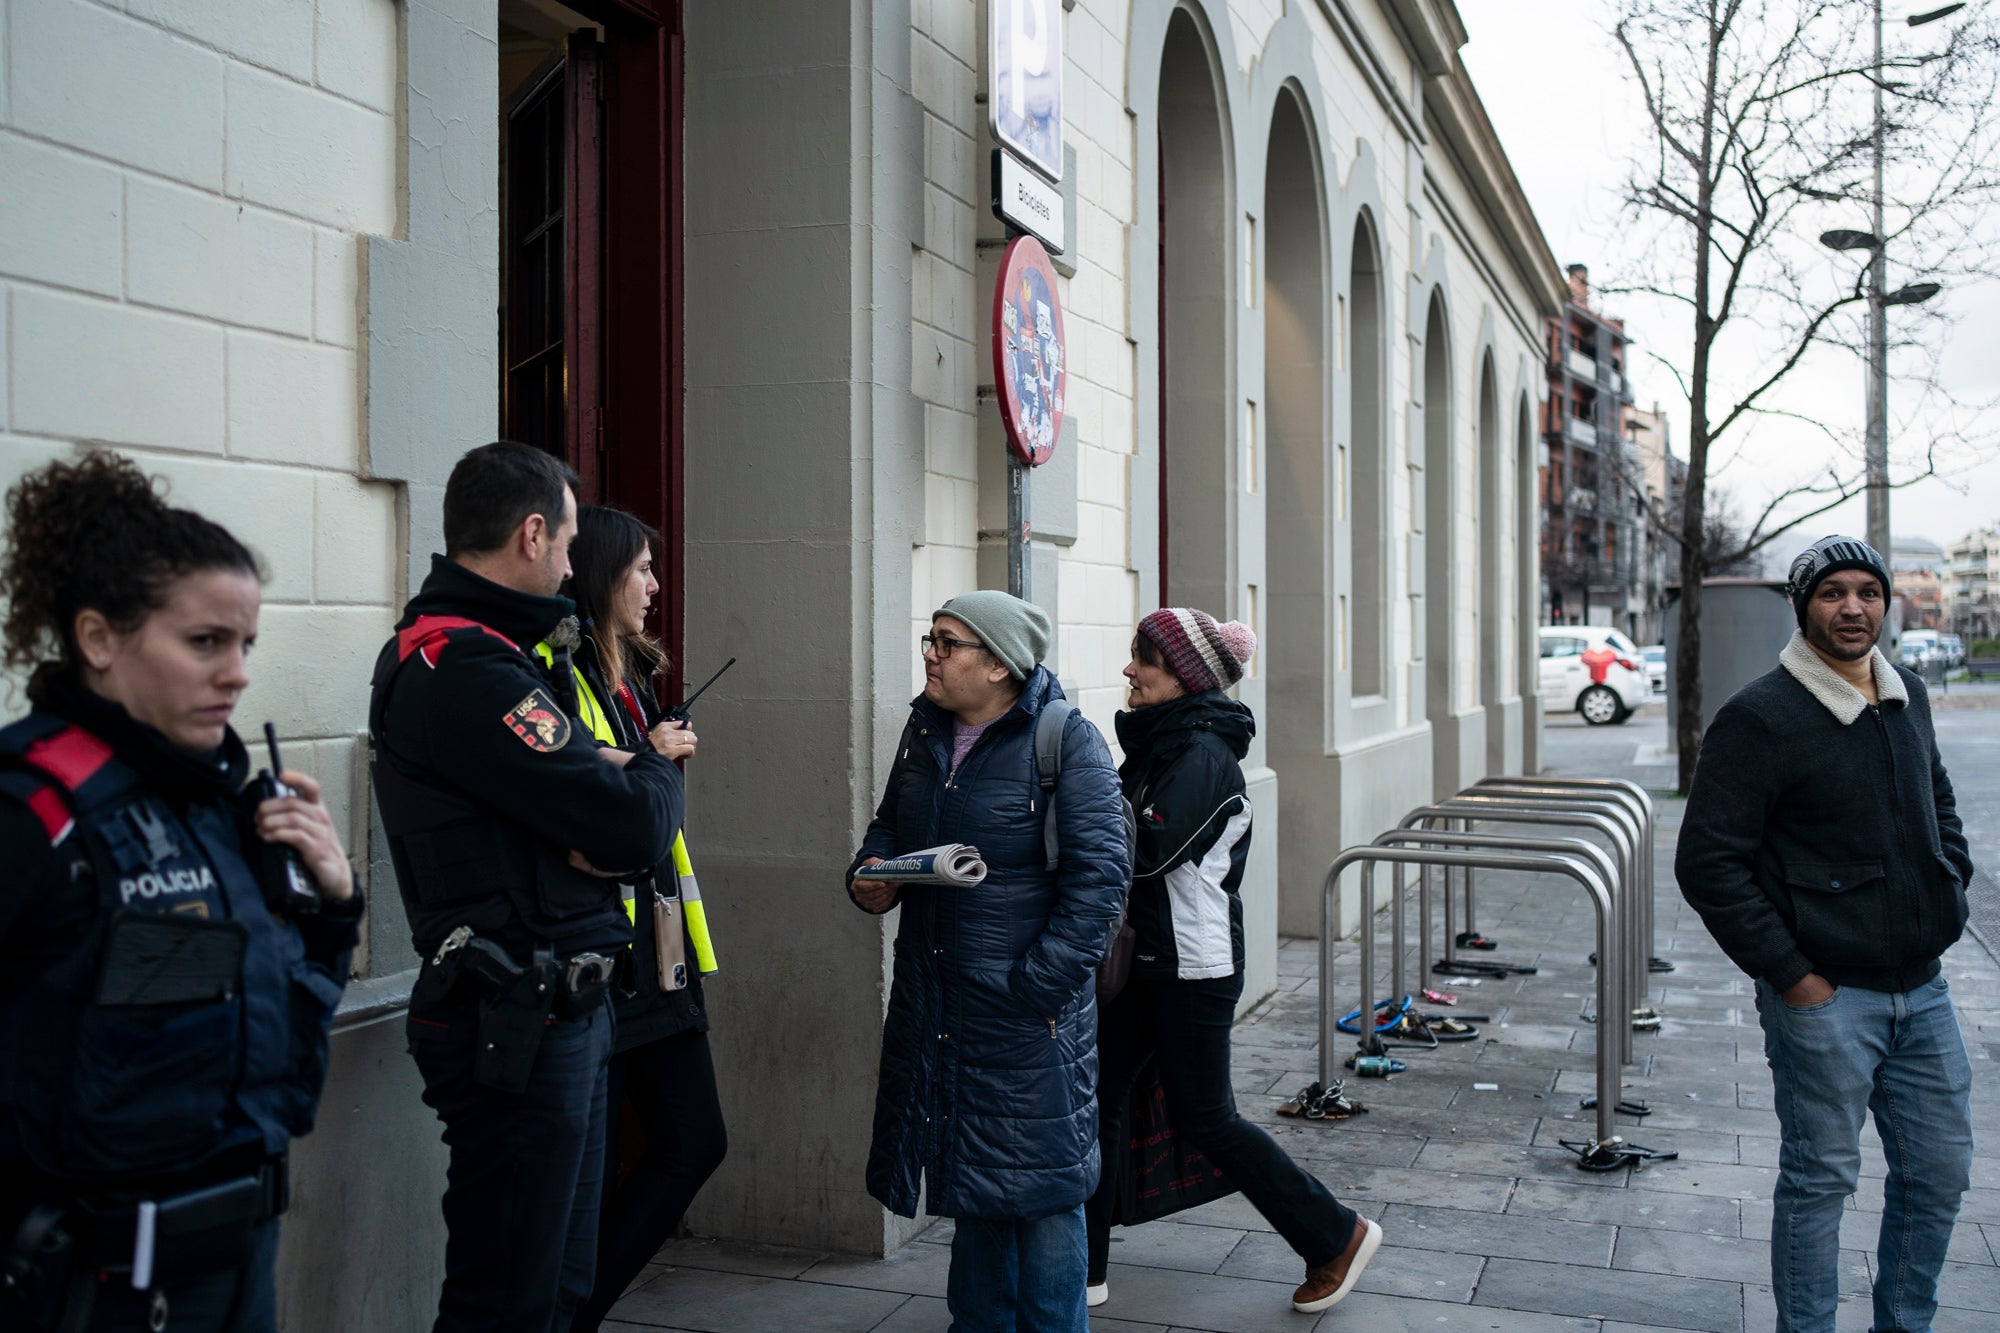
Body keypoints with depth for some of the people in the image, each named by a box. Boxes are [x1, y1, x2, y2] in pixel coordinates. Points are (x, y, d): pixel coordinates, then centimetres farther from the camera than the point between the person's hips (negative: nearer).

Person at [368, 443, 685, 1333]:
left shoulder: (451, 654, 13)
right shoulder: (465, 674, -20)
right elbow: (638, 827, -23)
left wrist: (601, 833, -11)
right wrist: (654, 773, 0)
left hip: (561, 1010, 10)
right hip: (517, 1024, -10)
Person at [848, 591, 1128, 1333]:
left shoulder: (1067, 742, -12)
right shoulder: (924, 731, 8)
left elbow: (1100, 875, -16)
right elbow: (889, 825, 22)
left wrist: (1040, 985, -19)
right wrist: (868, 875, -1)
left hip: (1028, 1015, -6)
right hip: (934, 1006, 6)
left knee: (1040, 1186, 2)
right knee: (969, 1176, 17)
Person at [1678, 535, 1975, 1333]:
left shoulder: (1908, 698, 8)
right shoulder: (1761, 718, -14)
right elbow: (1708, 863, -16)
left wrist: (1950, 888, 11)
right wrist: (1788, 972, -16)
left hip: (1921, 988, 7)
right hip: (1826, 995, -7)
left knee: (1940, 1170, 15)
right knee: (1820, 1180, 4)